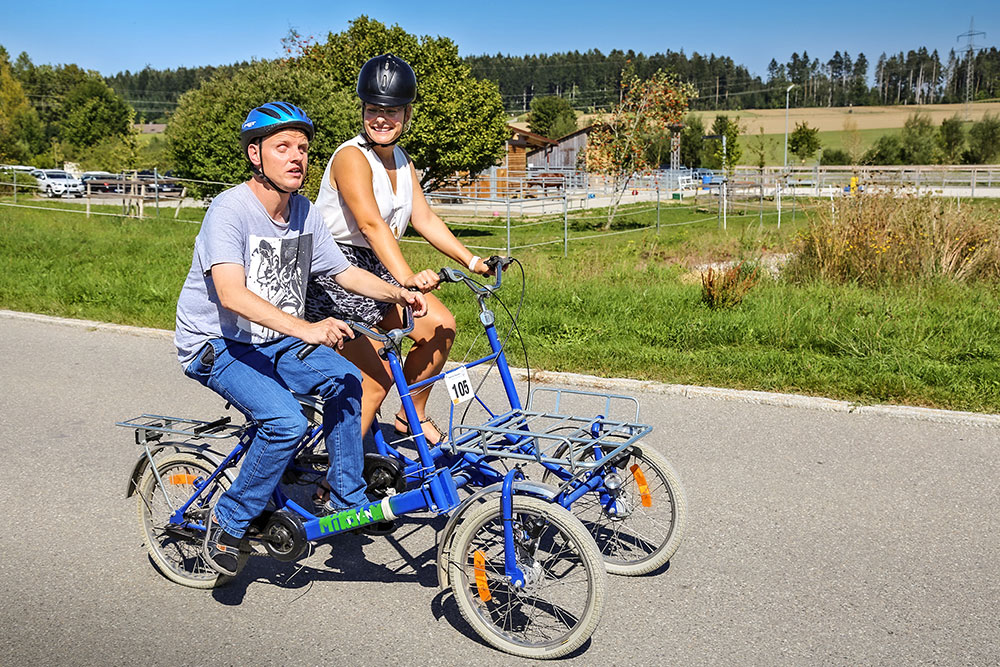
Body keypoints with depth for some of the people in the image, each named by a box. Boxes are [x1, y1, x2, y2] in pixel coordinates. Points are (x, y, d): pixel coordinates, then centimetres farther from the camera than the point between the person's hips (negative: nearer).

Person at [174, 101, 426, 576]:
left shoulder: (304, 213, 1)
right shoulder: (231, 209, -22)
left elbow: (344, 272, 6)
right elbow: (232, 294, -35)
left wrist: (398, 293, -12)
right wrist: (305, 329, -49)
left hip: (273, 341, 6)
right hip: (215, 344, -6)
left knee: (344, 379, -18)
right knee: (286, 421, -27)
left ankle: (346, 500, 0)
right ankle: (228, 523, -4)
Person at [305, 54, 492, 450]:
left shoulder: (402, 162, 10)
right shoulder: (352, 157, -18)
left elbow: (424, 219, 8)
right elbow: (371, 224, -32)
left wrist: (471, 261, -1)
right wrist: (406, 278, -45)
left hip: (376, 268, 8)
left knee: (440, 326, -1)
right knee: (376, 379, -13)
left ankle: (411, 416, 17)